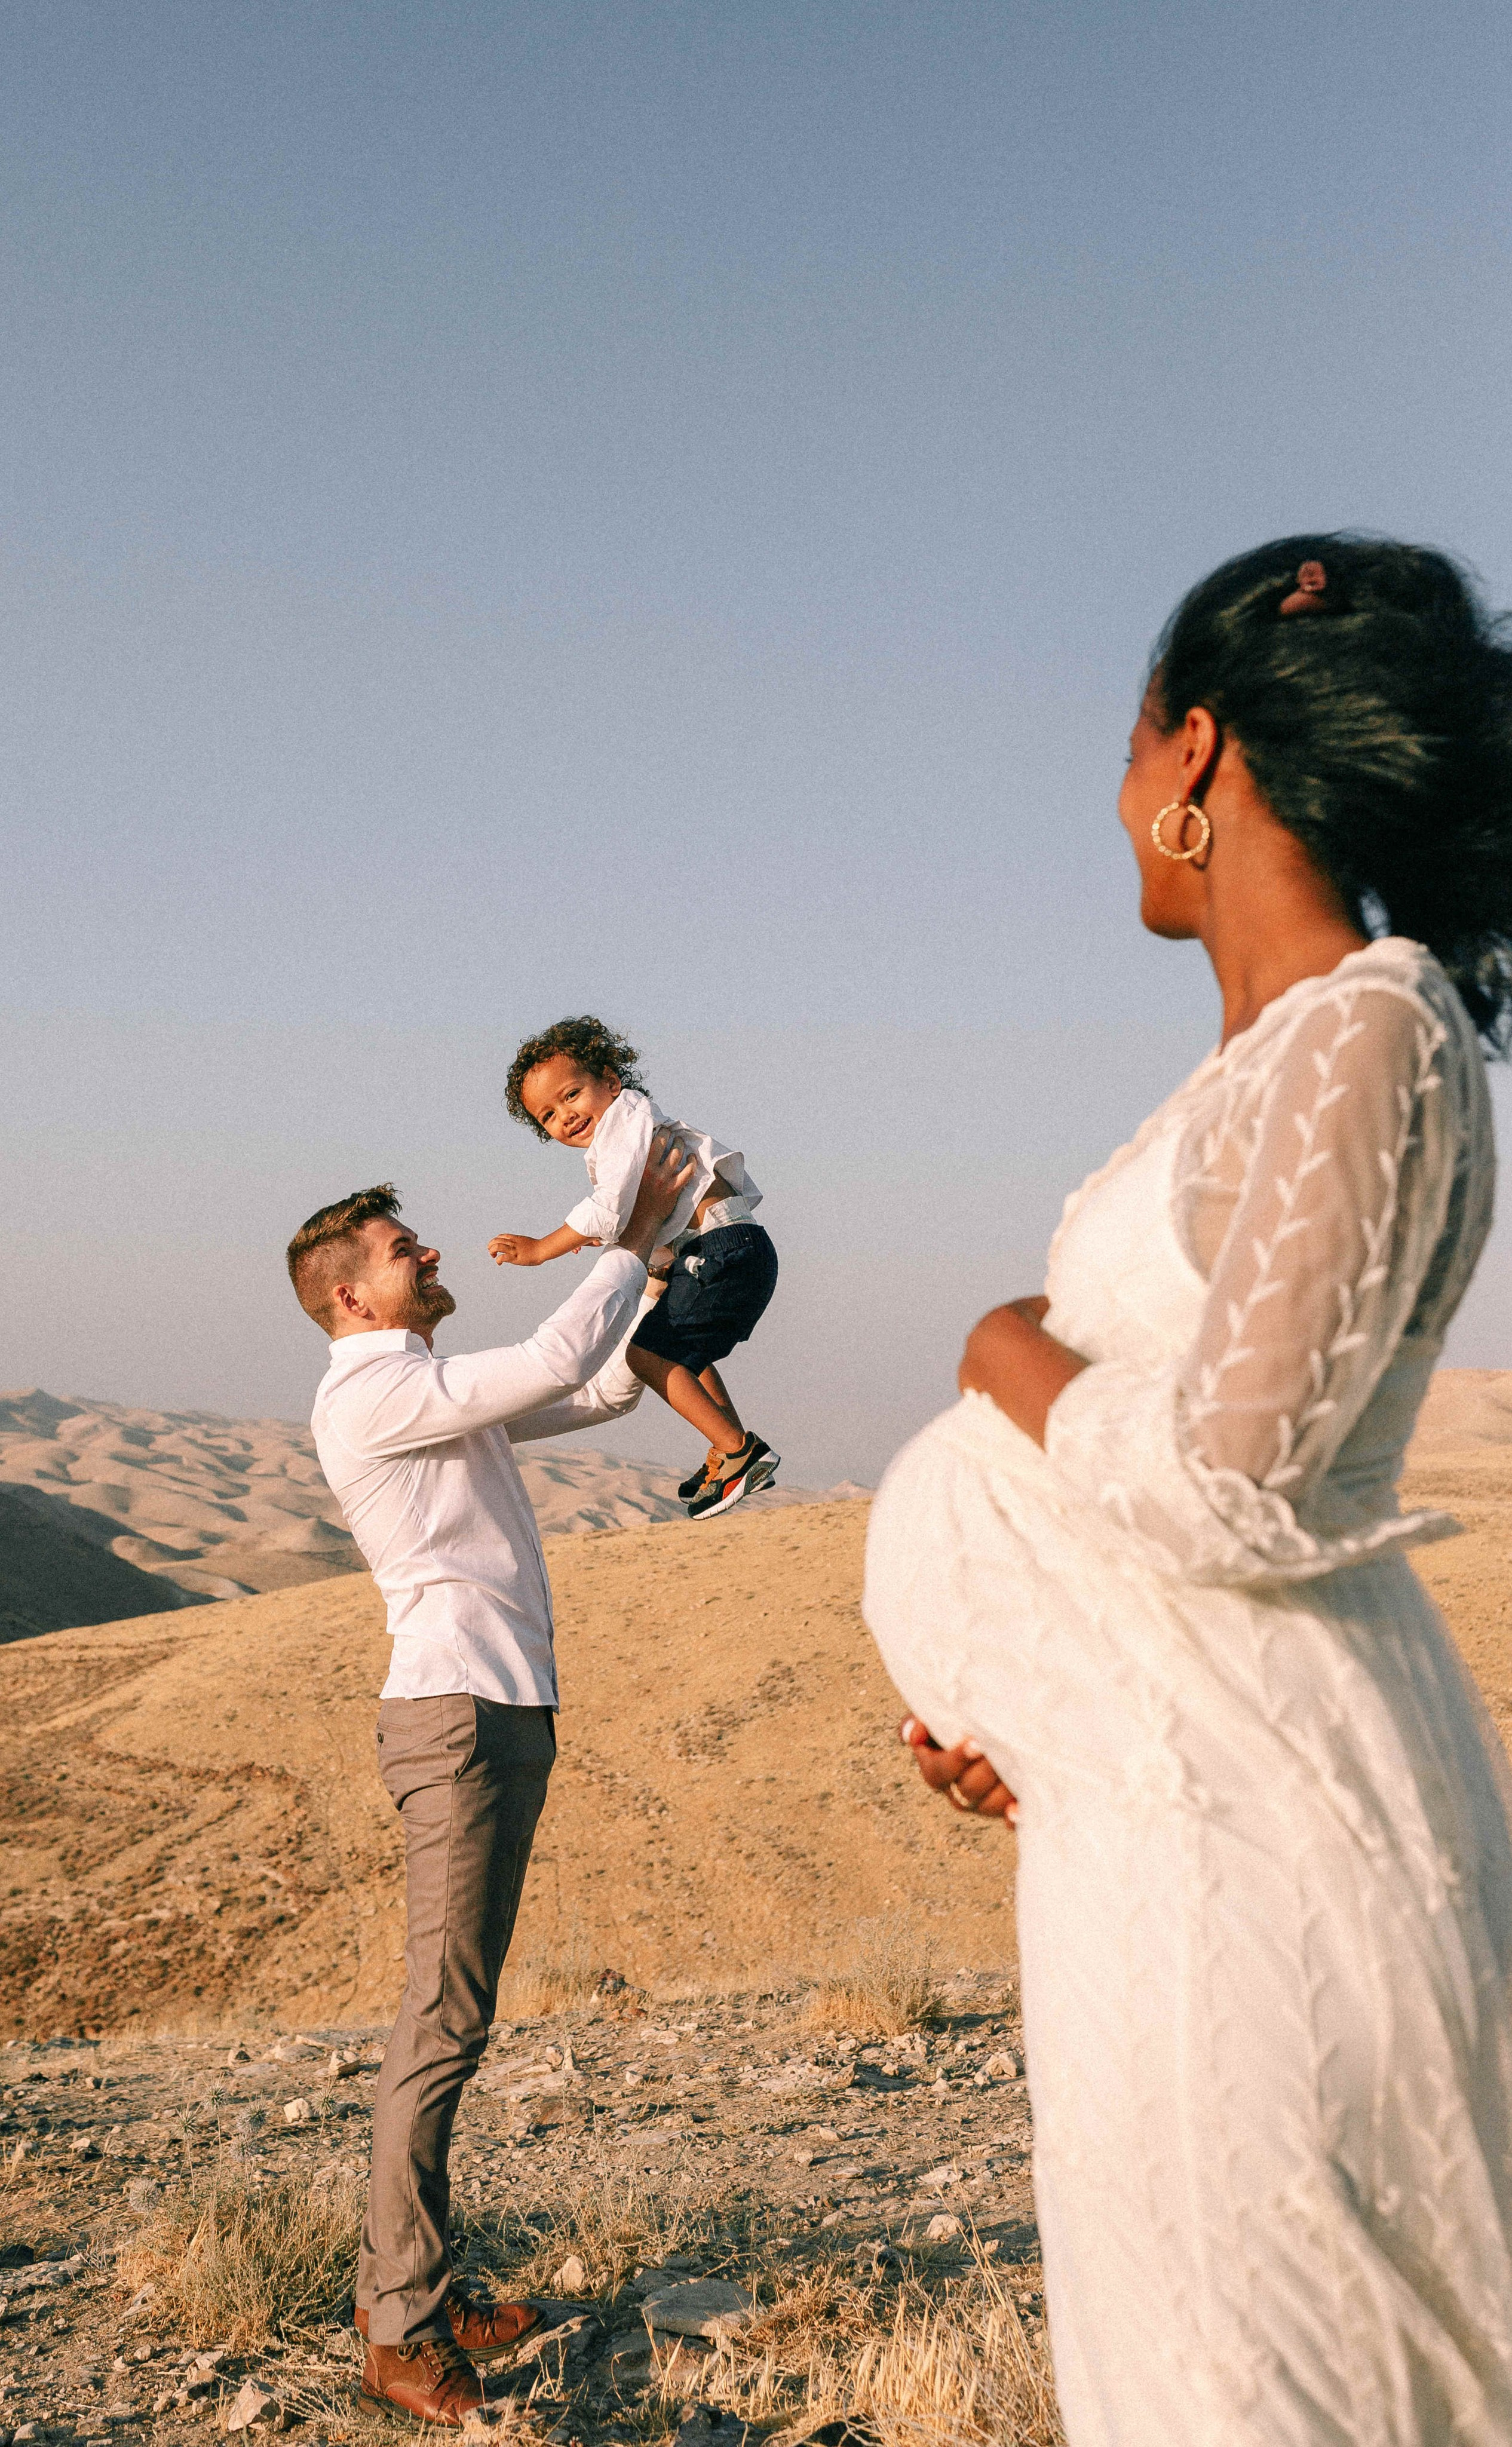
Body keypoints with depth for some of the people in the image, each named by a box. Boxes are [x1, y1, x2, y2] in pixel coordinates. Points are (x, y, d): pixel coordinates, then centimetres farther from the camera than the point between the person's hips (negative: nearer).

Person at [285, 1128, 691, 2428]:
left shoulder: (437, 1394, 21)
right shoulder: (371, 1392, -11)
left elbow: (602, 1391, 26)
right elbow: (556, 1363, -18)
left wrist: (665, 1263, 17)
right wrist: (636, 1236, -5)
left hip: (505, 1714, 10)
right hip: (458, 1715, -10)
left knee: (454, 2016, 12)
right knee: (443, 2023, -9)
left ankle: (420, 2293, 19)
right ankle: (401, 2333, -3)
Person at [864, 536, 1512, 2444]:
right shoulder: (1287, 1053, 13)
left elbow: (1220, 1483, -23)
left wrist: (1010, 1356, -5)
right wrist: (1015, 1679, 9)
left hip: (1243, 1807, -10)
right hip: (1182, 1775, 10)